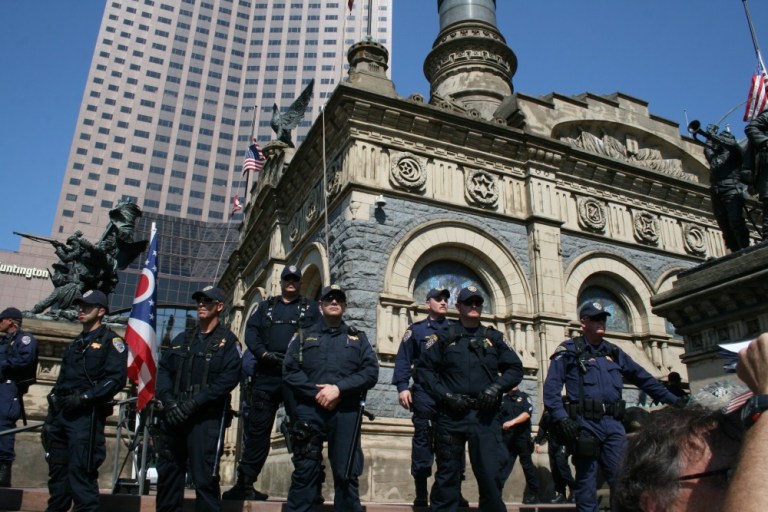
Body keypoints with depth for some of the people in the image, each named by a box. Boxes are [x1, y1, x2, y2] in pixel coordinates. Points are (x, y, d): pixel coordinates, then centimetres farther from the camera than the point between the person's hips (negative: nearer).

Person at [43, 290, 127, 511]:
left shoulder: (110, 340, -1)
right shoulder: (75, 344, 23)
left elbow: (116, 379, -13)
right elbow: (60, 382, 23)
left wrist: (85, 397, -19)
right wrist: (50, 417, 18)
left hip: (86, 415, -8)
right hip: (61, 413, 8)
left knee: (80, 470, -11)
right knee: (57, 469, 11)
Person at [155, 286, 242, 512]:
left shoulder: (227, 341, 3)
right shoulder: (182, 338, 19)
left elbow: (228, 378, -10)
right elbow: (163, 370, 10)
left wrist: (193, 403, -16)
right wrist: (169, 401, -8)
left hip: (206, 417, -5)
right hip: (173, 416, 5)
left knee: (204, 478, -7)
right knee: (167, 475, 11)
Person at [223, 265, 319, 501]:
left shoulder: (310, 307, 15)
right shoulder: (265, 306, 21)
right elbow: (251, 331, 7)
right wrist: (264, 353, -10)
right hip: (266, 375, 2)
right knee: (258, 428, 4)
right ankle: (245, 482, 11)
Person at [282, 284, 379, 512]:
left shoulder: (358, 338, 15)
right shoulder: (304, 336, 14)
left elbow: (371, 372, 1)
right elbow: (289, 371, 3)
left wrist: (339, 388, -12)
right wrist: (316, 392, -12)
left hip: (346, 412, 0)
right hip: (309, 410, 0)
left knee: (347, 474, 4)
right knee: (304, 472, 1)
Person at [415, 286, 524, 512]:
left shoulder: (494, 338, 13)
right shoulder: (444, 337, 7)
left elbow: (515, 368, 11)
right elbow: (423, 368, 1)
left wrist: (496, 388, -7)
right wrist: (446, 395, -10)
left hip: (485, 416, 1)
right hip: (451, 416, -1)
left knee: (490, 474, -2)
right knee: (447, 476, 7)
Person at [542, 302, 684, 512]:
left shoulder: (613, 351, 19)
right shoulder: (569, 350, 2)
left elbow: (643, 378, 24)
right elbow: (551, 387, -7)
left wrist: (672, 399, 21)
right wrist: (561, 418, -18)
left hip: (613, 424, 5)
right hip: (585, 423, -4)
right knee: (586, 481, 2)